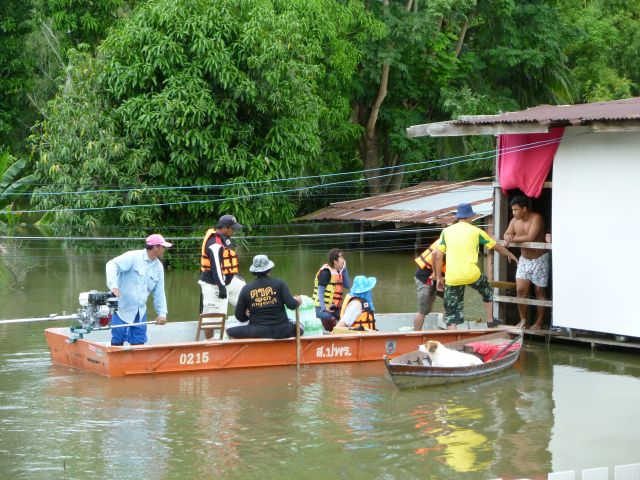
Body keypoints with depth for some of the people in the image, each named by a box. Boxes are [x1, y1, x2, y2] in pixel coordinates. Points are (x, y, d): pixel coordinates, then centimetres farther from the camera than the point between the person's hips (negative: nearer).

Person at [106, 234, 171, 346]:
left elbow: (159, 293, 11)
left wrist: (162, 313, 2)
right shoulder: (133, 257, -13)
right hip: (122, 308, -6)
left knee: (139, 343, 6)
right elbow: (112, 265, -23)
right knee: (117, 342, -4)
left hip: (140, 311, 6)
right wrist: (113, 285, -38)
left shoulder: (158, 267, 7)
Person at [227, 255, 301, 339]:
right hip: (281, 331, 1)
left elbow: (239, 316, 4)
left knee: (229, 331, 12)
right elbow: (292, 305, -9)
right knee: (299, 327, 30)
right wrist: (297, 301, 14)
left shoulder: (246, 289, -2)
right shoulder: (279, 283, -4)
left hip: (257, 333, -1)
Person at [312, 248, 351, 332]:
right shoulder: (326, 272, -12)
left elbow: (347, 286, 10)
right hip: (323, 308, -8)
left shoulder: (339, 272, 14)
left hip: (335, 307, 8)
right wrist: (323, 307, -27)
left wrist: (344, 269, 5)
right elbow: (320, 291, -17)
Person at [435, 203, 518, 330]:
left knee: (451, 312, 6)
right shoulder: (476, 231, 6)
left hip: (452, 278, 0)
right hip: (471, 274, 0)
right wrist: (510, 255, 35)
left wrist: (439, 277, 13)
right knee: (487, 291, 32)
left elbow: (439, 257, 4)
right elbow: (497, 247, 17)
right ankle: (490, 321, 40)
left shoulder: (446, 231, 9)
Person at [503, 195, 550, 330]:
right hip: (524, 259, 6)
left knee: (540, 292, 3)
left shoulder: (536, 218, -20)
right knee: (520, 290, -1)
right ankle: (524, 320, 10)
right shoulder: (515, 221, 0)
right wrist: (507, 237, -23)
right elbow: (507, 234, 2)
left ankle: (539, 323, 11)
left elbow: (530, 237, -29)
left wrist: (513, 238, -21)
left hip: (539, 259, -6)